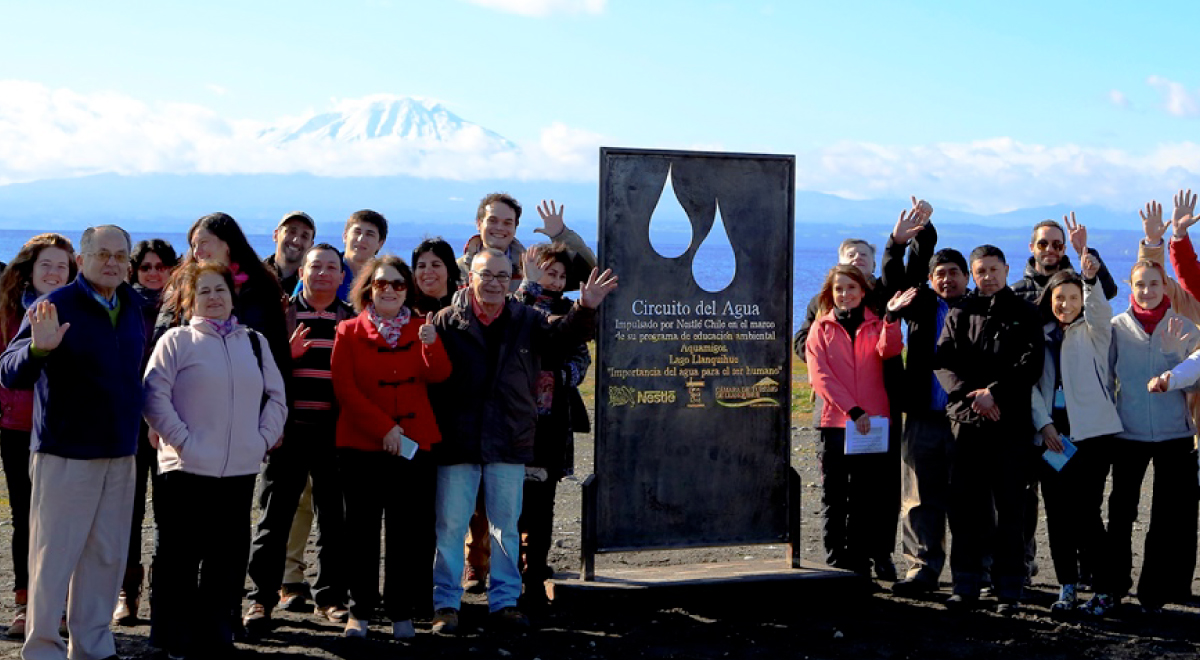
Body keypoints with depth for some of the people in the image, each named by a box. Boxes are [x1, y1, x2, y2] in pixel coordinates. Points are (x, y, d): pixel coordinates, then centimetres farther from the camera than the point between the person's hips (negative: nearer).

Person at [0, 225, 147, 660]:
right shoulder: (55, 307, -11)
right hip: (66, 455, -6)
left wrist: (147, 419, 16)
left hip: (120, 455, 6)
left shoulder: (133, 306, 7)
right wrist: (38, 349, -36)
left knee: (108, 555, 12)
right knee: (54, 554, -1)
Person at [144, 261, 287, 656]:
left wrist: (263, 438, 3)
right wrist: (180, 439, -14)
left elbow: (276, 396, 15)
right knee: (180, 556, 3)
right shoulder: (176, 341, -1)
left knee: (228, 557, 8)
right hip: (187, 470, -4)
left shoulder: (254, 342, 13)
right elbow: (154, 396, -8)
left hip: (240, 471, 4)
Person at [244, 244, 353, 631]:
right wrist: (288, 352, -13)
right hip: (289, 428, -1)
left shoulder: (352, 320, 10)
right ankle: (261, 598, 7)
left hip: (335, 431, 1)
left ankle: (330, 596, 17)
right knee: (274, 515, 1)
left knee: (334, 516, 6)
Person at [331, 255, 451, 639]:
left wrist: (431, 344, -25)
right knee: (362, 528, 1)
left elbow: (439, 375, -4)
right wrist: (385, 428, -12)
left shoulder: (419, 329, 11)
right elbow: (345, 388, -4)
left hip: (414, 444, 2)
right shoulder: (349, 332, 5)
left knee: (408, 531, 1)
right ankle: (360, 611, 9)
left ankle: (401, 612, 8)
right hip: (361, 445, -1)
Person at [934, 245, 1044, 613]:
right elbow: (943, 361, 3)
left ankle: (1008, 590, 4)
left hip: (1011, 421, -2)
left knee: (1008, 508, -1)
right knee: (964, 506, 2)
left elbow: (1031, 364, -2)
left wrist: (994, 392, -13)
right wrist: (970, 394, -12)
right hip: (966, 419, 2)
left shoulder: (1024, 314, 9)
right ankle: (966, 586, 9)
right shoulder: (960, 315, 14)